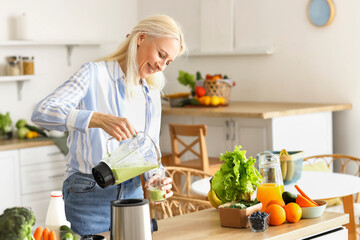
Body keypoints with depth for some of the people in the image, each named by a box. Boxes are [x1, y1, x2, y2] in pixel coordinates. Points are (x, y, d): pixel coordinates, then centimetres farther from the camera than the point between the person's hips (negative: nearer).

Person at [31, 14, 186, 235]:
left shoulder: (152, 94, 10)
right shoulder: (95, 74, -10)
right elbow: (42, 112, -24)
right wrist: (100, 119, -38)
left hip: (133, 192, 6)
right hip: (89, 196, -6)